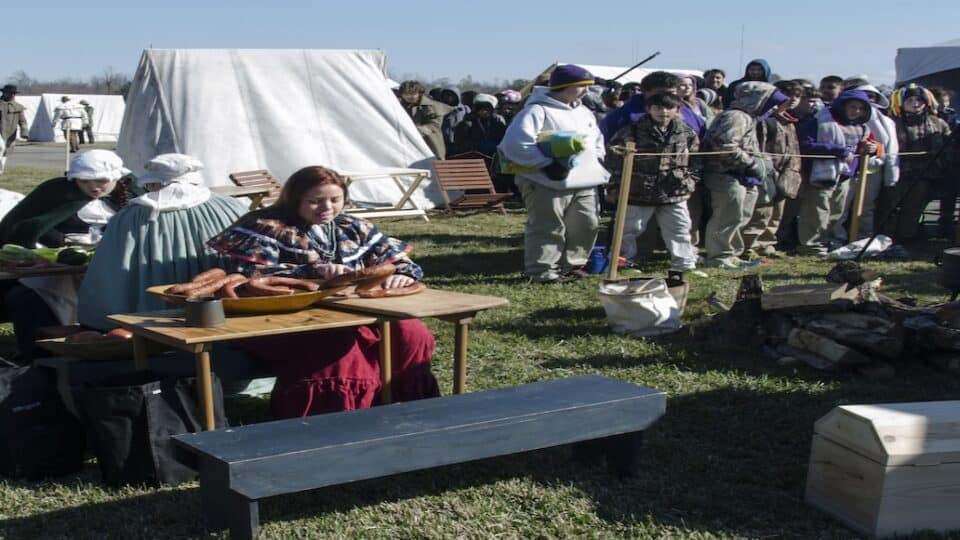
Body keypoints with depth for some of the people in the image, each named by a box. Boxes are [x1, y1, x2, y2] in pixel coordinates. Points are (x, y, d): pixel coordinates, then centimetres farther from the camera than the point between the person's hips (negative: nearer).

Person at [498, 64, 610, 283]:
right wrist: (546, 164, -23)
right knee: (548, 229, -5)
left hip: (584, 182, 8)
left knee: (587, 224, 12)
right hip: (548, 184, -8)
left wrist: (597, 158, 13)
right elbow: (516, 142, -24)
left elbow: (596, 137, 33)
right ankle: (542, 271, 5)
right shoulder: (537, 110, -13)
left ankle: (571, 264, 26)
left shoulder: (583, 112, 16)